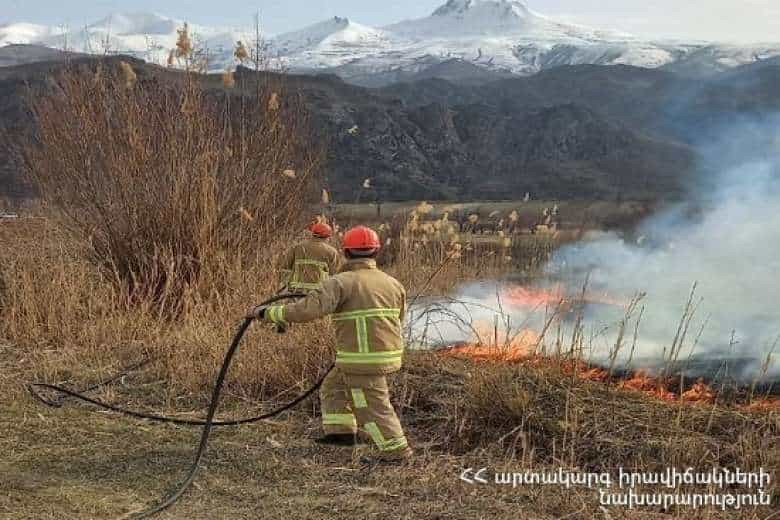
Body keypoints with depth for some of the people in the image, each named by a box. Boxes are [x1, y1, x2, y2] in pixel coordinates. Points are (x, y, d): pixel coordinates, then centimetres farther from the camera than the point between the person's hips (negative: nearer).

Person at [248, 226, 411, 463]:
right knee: (333, 387, 22)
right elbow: (398, 318, 21)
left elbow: (308, 309, -23)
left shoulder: (341, 282, -13)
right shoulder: (393, 284, 8)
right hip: (389, 352, 8)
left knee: (371, 405, 5)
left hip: (362, 359, -8)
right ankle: (341, 431, 20)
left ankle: (397, 449, 12)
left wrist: (267, 313, -15)